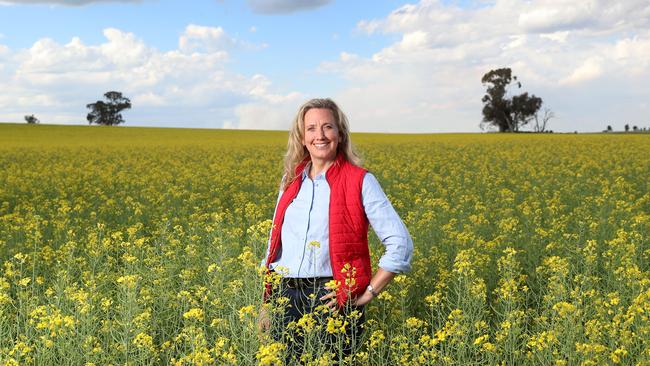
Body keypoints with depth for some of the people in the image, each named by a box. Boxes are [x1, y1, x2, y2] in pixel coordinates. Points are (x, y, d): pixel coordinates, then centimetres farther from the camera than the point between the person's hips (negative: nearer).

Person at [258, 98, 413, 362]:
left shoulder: (360, 182, -6)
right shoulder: (290, 180, 10)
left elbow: (400, 245, -9)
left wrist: (367, 294, -10)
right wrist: (266, 303, 14)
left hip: (332, 299, -4)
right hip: (286, 298, 5)